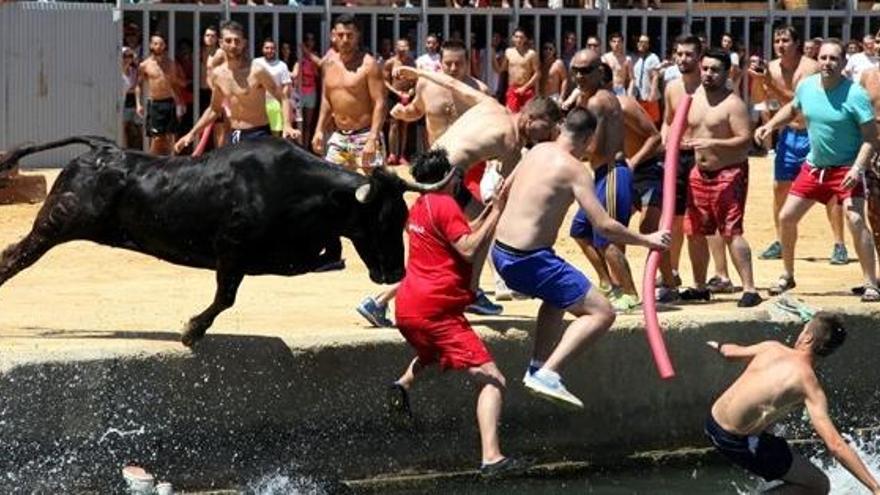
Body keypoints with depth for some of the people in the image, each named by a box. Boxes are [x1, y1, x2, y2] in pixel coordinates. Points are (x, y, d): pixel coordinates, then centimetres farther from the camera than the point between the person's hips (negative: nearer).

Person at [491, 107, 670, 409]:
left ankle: (537, 368, 26)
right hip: (528, 260, -9)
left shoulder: (537, 151, 11)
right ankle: (548, 374, -19)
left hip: (501, 251, 9)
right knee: (602, 313, -7)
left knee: (558, 297, 35)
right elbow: (604, 226, -16)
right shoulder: (573, 169, -12)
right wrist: (647, 240, -3)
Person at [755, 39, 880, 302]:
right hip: (813, 166, 6)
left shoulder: (855, 95, -19)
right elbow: (792, 108, 21)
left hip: (846, 169, -6)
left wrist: (857, 168, -31)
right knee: (786, 217, 8)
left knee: (855, 220, -23)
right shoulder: (806, 86, -2)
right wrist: (770, 125, 5)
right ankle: (787, 276, 27)